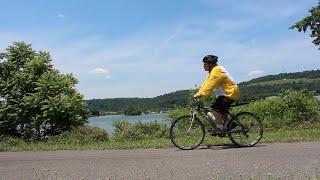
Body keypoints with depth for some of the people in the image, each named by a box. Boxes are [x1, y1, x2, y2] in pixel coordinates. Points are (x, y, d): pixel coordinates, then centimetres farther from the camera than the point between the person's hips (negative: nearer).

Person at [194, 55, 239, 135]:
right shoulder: (213, 71, 13)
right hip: (224, 93, 11)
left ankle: (219, 129, -10)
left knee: (217, 109, -18)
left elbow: (209, 85, -29)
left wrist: (200, 94, -32)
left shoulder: (217, 71, -20)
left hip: (230, 93, -11)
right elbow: (206, 83, 10)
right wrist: (198, 93, 1)